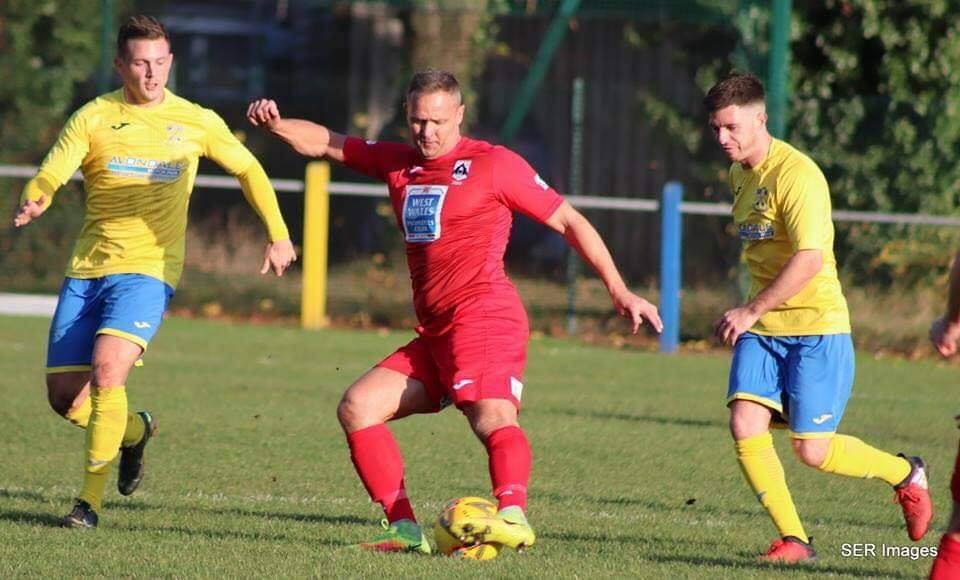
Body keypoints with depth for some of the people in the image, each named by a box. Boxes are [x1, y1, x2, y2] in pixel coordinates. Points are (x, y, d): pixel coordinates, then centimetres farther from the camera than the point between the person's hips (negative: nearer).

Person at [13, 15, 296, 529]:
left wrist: (278, 234, 16)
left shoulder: (195, 122, 4)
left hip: (147, 270, -2)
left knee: (106, 372, -25)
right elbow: (52, 174, -12)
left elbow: (247, 170, 19)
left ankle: (90, 499, -16)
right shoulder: (93, 118, 1)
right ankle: (134, 430, 32)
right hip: (86, 272, 2)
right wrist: (32, 203, -35)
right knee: (64, 395, -1)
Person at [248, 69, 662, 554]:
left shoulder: (493, 164, 0)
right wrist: (276, 124, 3)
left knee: (492, 416, -31)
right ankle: (404, 527, -5)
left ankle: (512, 514, -55)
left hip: (483, 317, -8)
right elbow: (322, 144, 24)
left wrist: (619, 291, 0)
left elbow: (568, 221, 3)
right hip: (435, 333, 8)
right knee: (357, 408, -1)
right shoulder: (398, 163, 18)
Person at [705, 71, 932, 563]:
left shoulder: (796, 175, -17)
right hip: (761, 328, 8)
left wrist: (751, 310, -26)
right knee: (745, 425, -12)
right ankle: (793, 539, -2)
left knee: (813, 450, -7)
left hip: (816, 325, -8)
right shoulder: (739, 174, 11)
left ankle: (905, 473, 20)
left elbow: (808, 260, -26)